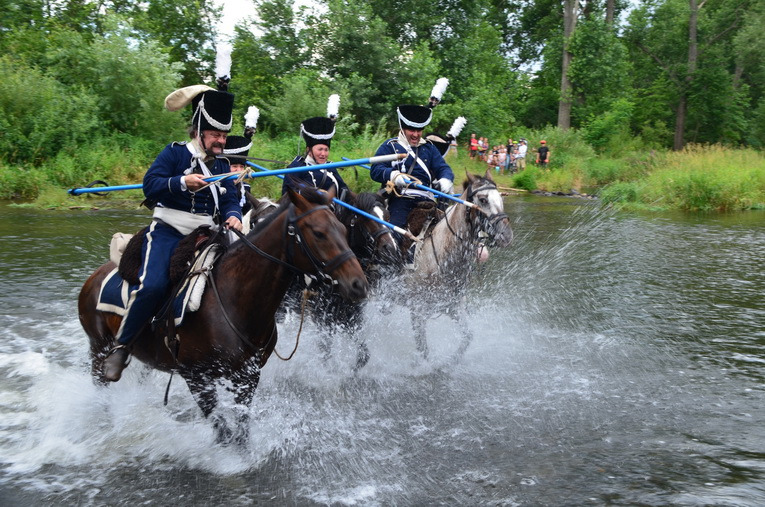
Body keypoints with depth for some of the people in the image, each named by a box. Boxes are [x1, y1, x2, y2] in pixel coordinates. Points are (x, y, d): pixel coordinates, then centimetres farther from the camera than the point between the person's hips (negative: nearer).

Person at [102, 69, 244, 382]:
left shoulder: (222, 166, 16)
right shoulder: (174, 153, 0)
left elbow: (230, 200, 9)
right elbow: (150, 186, -11)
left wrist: (233, 216, -14)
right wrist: (182, 182, -27)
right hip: (168, 232, -6)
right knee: (153, 285, -27)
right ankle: (120, 348, -12)